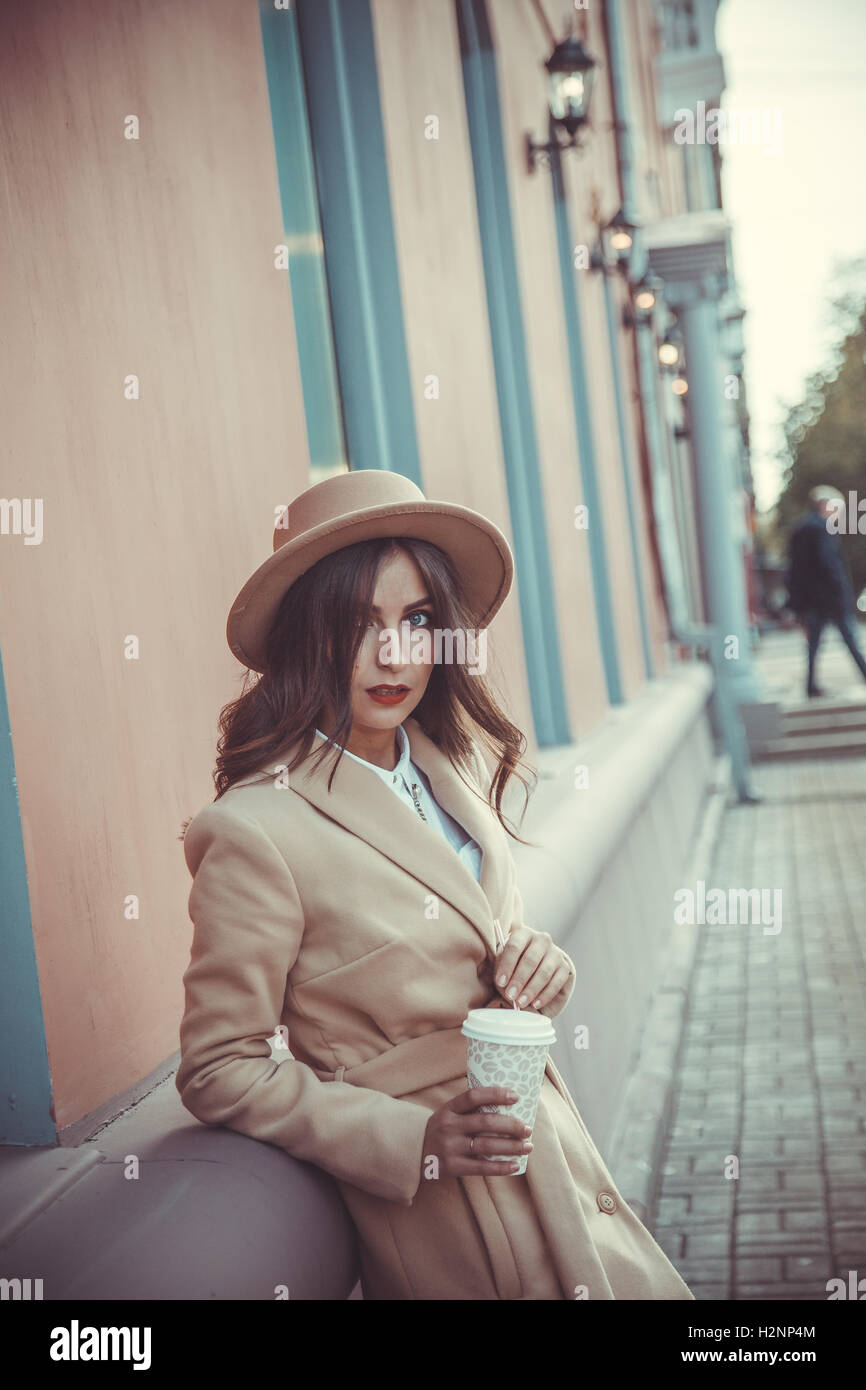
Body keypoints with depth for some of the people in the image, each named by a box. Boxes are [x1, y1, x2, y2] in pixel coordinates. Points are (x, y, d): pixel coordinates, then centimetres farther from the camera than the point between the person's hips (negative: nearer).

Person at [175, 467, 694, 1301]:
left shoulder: (454, 765, 1)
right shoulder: (256, 833, -22)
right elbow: (220, 1070, -15)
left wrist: (533, 961, -7)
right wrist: (413, 1140, -22)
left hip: (549, 1147, 7)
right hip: (446, 1211, -7)